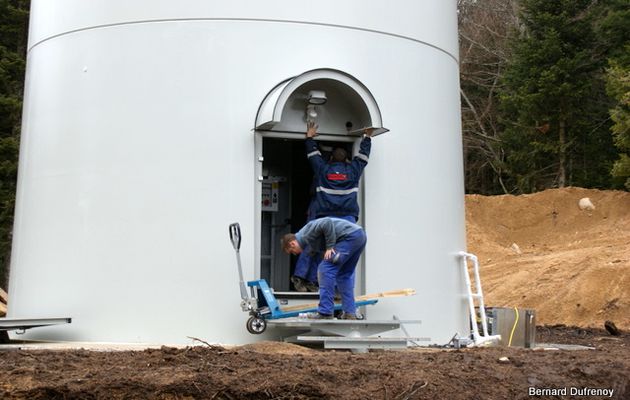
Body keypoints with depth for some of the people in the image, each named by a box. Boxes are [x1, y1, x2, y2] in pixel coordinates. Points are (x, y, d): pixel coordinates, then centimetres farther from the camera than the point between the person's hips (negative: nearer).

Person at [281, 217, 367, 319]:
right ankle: (350, 312, 16)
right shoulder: (313, 242, 26)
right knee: (344, 275, 18)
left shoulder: (306, 234, -4)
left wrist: (330, 246, -12)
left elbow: (327, 223, -18)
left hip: (350, 236, -10)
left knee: (326, 269, -7)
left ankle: (325, 312, -7)